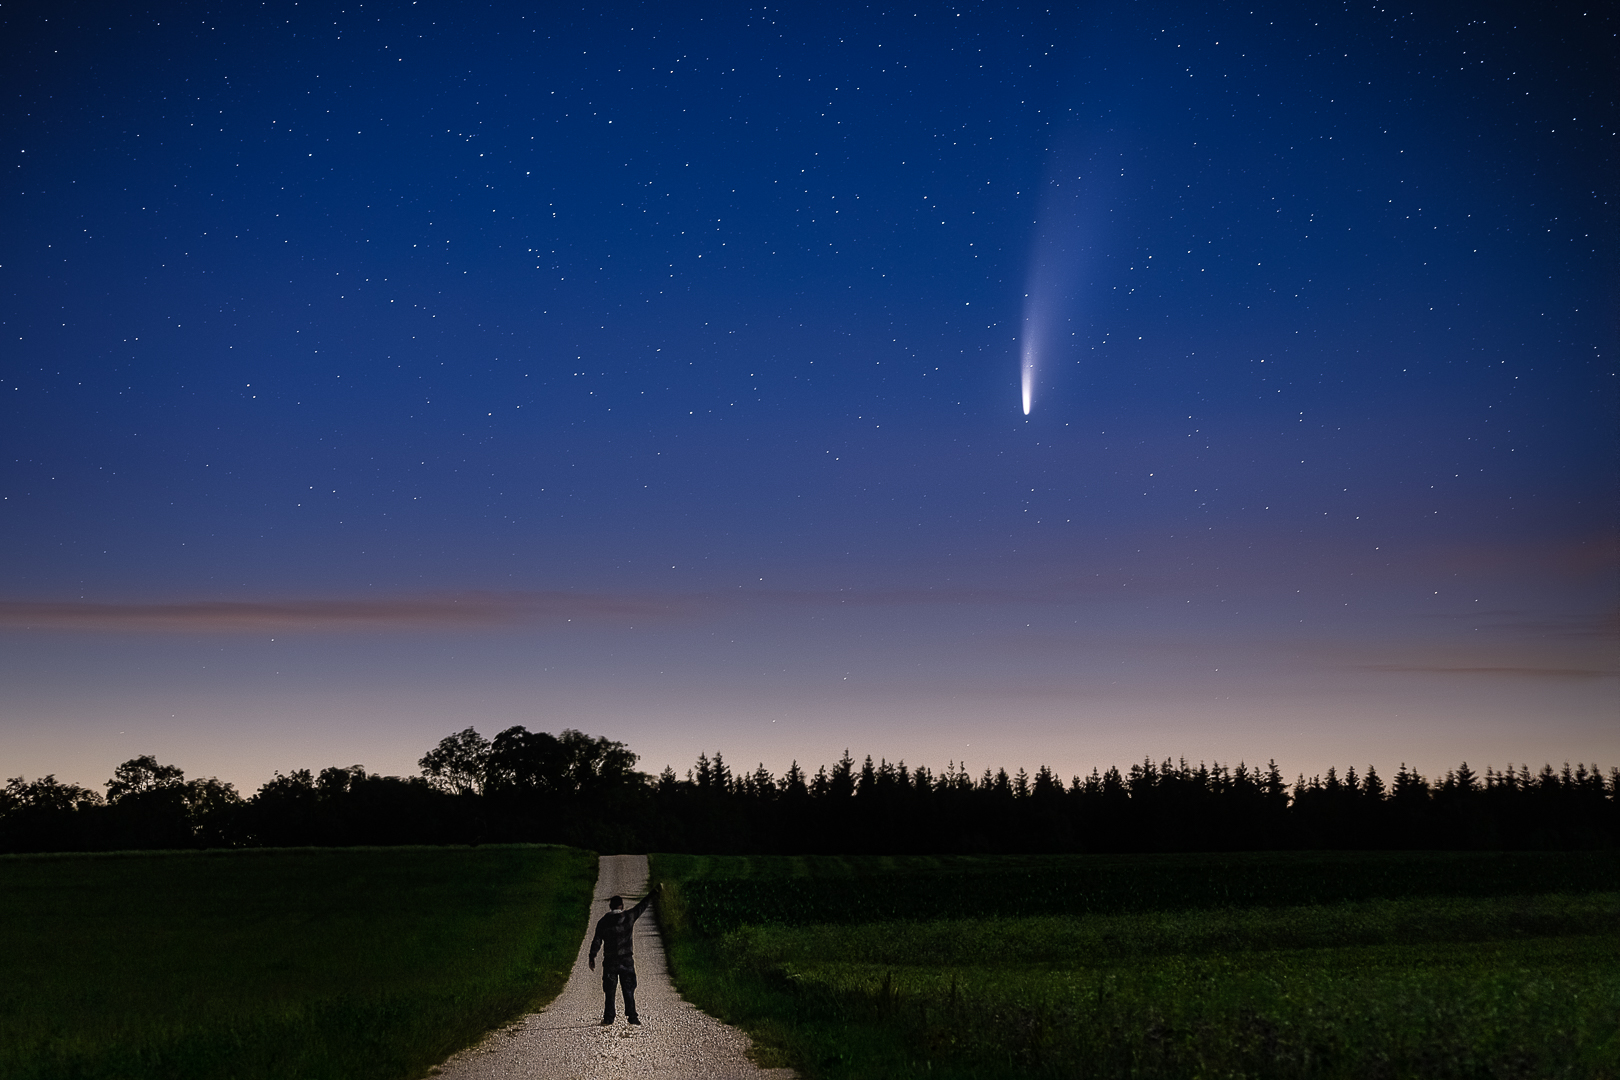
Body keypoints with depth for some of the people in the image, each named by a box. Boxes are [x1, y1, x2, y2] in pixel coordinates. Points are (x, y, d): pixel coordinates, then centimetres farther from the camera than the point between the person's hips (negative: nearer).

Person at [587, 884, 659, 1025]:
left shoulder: (603, 922, 0)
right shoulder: (628, 917, -2)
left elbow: (597, 941, -1)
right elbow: (642, 905, 9)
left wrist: (592, 958, 6)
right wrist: (654, 892, 20)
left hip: (609, 961, 0)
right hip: (626, 960, 0)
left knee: (610, 991, 7)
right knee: (628, 990, 4)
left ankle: (608, 1018, 7)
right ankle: (632, 1016, 0)